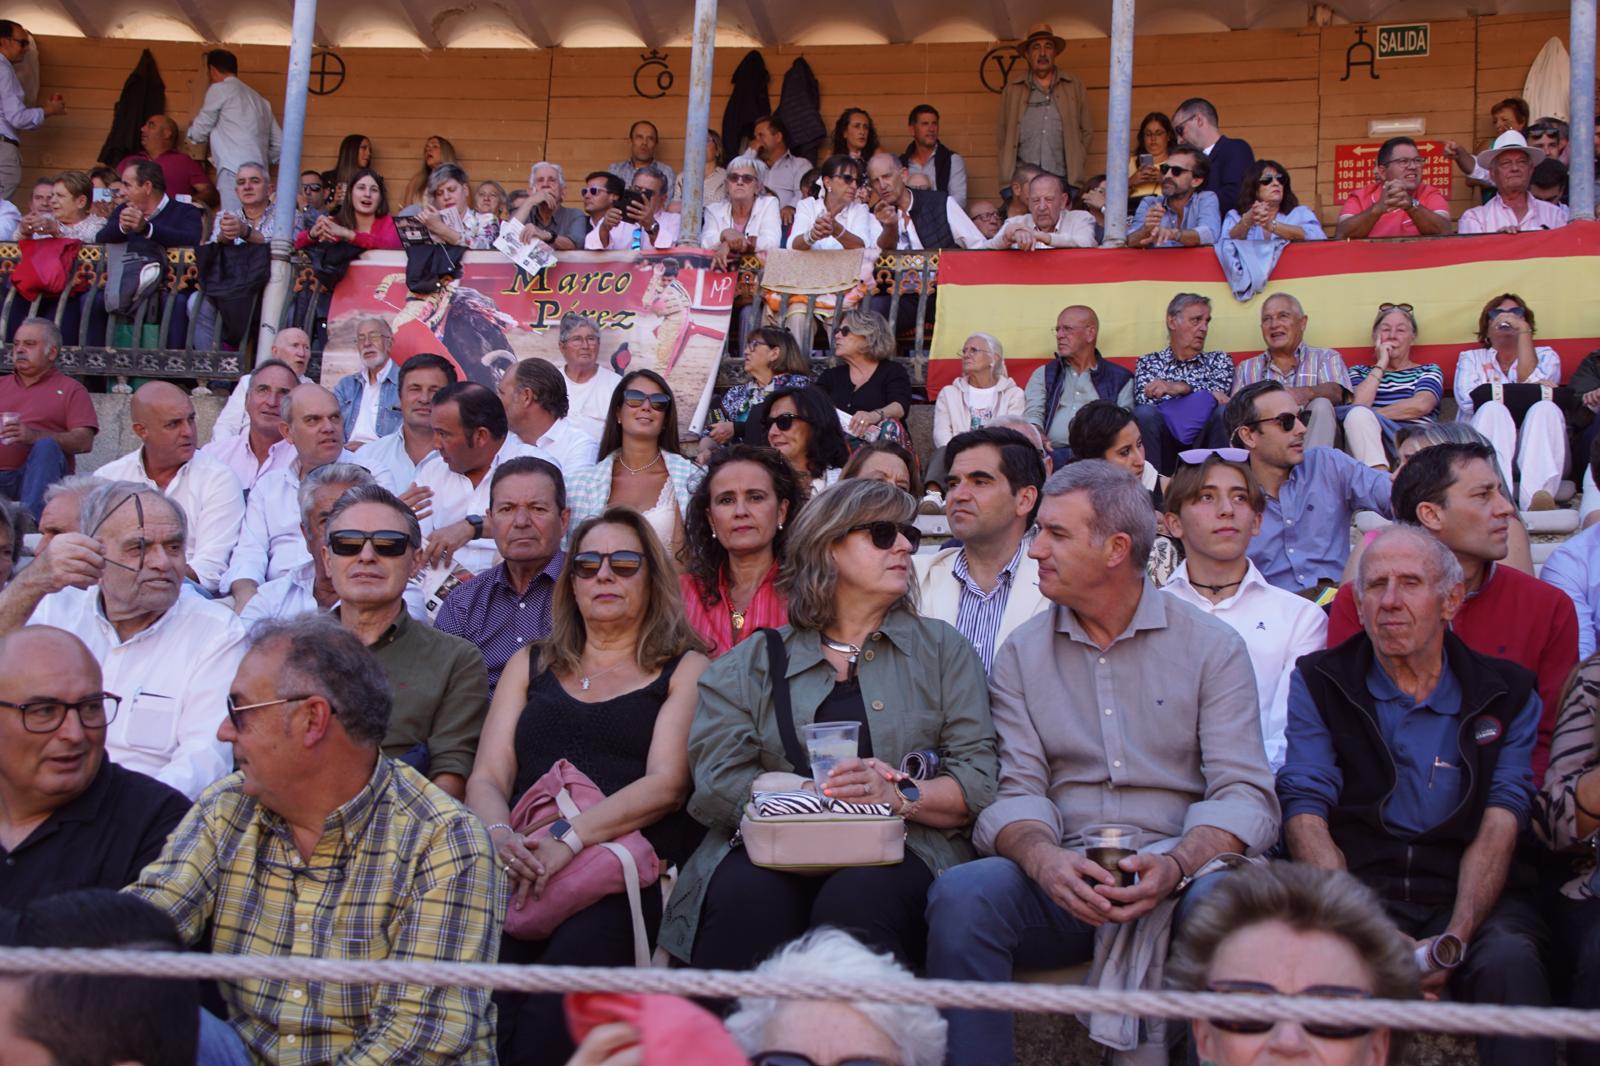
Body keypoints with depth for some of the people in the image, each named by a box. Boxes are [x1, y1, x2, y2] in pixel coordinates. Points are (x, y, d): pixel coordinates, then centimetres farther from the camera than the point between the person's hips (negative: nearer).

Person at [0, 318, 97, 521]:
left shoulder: (70, 389, 16)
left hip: (39, 476, -2)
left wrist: (34, 436, -15)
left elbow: (84, 441, 0)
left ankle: (30, 517, -47)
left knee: (46, 447, -33)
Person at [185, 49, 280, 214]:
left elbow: (198, 134, 12)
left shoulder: (219, 89, 4)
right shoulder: (258, 98, 24)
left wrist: (192, 128, 33)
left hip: (234, 172, -7)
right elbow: (279, 144, 22)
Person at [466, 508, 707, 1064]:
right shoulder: (530, 666, 26)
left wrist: (570, 839, -17)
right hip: (522, 866, 3)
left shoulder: (684, 669, 14)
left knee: (574, 958, -35)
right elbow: (487, 776, 14)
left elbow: (666, 783, -1)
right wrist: (500, 835, -10)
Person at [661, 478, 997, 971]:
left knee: (855, 903, -34)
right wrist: (822, 791, -12)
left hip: (897, 854, 0)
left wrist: (898, 796, -13)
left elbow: (979, 782, 6)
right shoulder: (749, 664, 17)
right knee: (744, 898, -34)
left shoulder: (942, 649, 18)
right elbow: (717, 783, 1)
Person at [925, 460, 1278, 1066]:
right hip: (1059, 881, 2)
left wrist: (1175, 865, -24)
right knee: (960, 894, -29)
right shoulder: (1021, 654, 11)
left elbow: (1245, 794, -4)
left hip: (1173, 878, -1)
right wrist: (1046, 860, -21)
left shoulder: (1212, 647, 5)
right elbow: (1014, 792, 2)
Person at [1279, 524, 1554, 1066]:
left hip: (1468, 896, 1)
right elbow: (1305, 817, -1)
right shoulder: (1319, 683, 10)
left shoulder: (1506, 692, 13)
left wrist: (1456, 937, -19)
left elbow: (1501, 823, 0)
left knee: (1509, 959, -33)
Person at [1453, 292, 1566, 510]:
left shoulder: (1545, 356, 22)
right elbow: (1468, 398, -2)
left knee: (1546, 408, -29)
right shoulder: (1471, 358, 21)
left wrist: (1523, 332, 2)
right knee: (1492, 409, -31)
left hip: (1534, 449, 1)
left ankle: (1535, 499, -54)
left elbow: (1531, 383, -4)